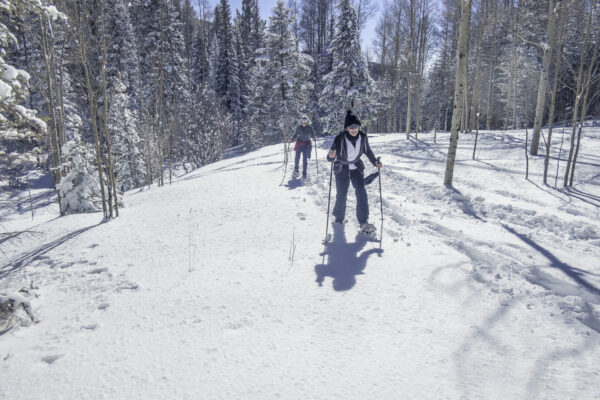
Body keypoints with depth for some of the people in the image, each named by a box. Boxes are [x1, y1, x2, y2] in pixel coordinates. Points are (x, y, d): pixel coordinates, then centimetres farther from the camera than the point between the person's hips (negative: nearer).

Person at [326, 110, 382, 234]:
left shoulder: (363, 136, -11)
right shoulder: (340, 138, -23)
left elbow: (367, 151, 9)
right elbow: (330, 158, -24)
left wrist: (375, 162, 0)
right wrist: (331, 156, -47)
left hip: (356, 168, 3)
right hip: (342, 169, -2)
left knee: (361, 192, -14)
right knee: (341, 196, 1)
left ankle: (363, 222, -12)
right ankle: (339, 219, 26)